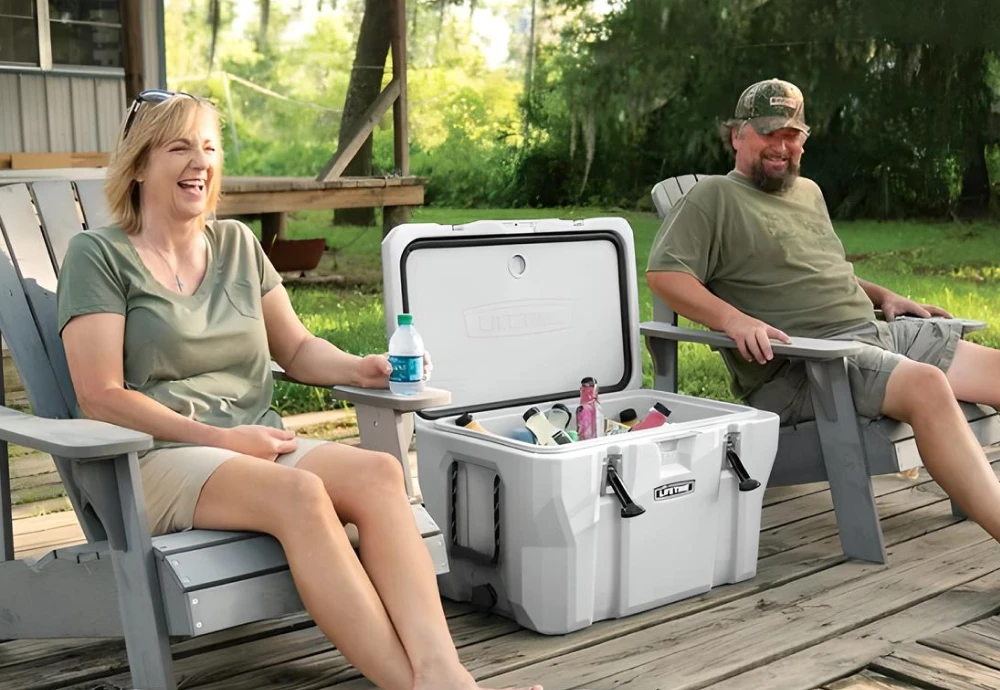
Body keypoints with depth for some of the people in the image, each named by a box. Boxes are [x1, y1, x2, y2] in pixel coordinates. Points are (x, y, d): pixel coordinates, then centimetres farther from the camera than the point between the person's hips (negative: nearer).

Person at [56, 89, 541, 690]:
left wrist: (358, 369, 0)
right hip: (157, 460, -5)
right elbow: (101, 397, -6)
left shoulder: (238, 243, 19)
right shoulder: (99, 255, 3)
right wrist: (222, 439, -13)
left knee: (378, 472, -27)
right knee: (299, 494, -36)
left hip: (258, 446, 5)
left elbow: (296, 349, 23)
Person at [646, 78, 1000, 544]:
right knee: (926, 385, -33)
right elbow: (662, 274, -11)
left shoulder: (809, 193, 26)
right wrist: (734, 319, -24)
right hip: (795, 367, -9)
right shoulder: (713, 198, 1)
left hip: (876, 332, 9)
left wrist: (883, 296, 20)